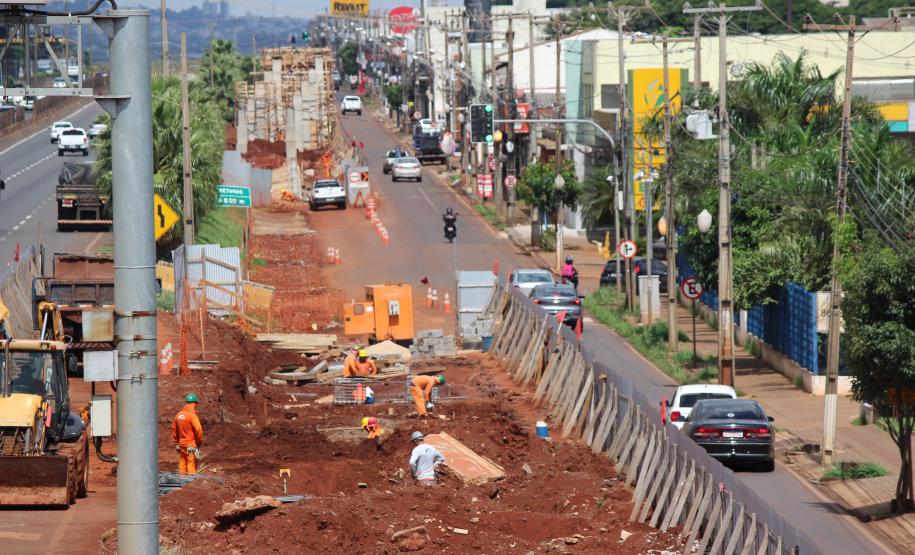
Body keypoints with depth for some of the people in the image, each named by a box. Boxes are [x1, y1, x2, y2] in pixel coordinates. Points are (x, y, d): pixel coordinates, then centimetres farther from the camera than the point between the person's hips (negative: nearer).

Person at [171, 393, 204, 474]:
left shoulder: (178, 415, 6)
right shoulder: (192, 415, -16)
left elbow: (174, 429, 13)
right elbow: (198, 429, -21)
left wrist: (176, 442, 21)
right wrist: (200, 441, -7)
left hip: (181, 444, 7)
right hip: (191, 445, -7)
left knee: (182, 465, 11)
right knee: (191, 466, -3)